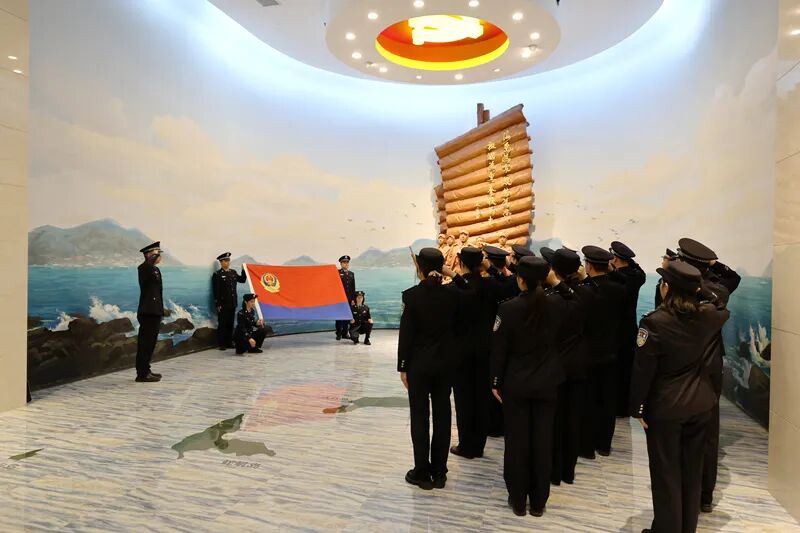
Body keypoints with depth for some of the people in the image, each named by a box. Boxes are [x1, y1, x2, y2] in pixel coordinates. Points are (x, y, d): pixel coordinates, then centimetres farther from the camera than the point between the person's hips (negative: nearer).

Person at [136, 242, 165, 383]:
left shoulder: (156, 270, 17)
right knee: (145, 342, -6)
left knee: (150, 342, 14)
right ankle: (142, 373, -2)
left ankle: (145, 370, 22)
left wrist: (161, 310, 22)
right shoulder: (144, 268, -9)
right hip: (148, 311, -9)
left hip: (155, 311, 9)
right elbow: (147, 264, -37)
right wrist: (156, 255, -22)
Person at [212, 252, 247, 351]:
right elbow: (216, 291, -10)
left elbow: (242, 280, 18)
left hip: (232, 304, 6)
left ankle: (229, 342, 18)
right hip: (223, 304, -6)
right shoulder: (217, 275, -6)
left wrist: (244, 270, 4)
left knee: (230, 324, 10)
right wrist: (218, 304, -14)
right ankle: (221, 344, 8)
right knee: (222, 324, 0)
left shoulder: (233, 273, 12)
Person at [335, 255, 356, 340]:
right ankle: (338, 334, 8)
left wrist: (353, 299, 6)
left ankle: (345, 333, 15)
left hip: (349, 299, 4)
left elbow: (353, 288, 11)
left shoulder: (351, 274, 14)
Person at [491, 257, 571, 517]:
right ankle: (538, 501, 24)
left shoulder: (508, 308, -16)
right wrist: (556, 283, 14)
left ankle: (518, 500, 22)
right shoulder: (556, 305, -8)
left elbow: (499, 349, -11)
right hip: (547, 384, 3)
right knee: (543, 441, 12)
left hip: (515, 384, -2)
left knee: (517, 440, 9)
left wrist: (496, 382, 0)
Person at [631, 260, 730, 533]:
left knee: (666, 473, 9)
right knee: (693, 469, 19)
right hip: (701, 404, 6)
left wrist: (637, 407, -8)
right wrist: (699, 287, 20)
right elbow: (724, 307, 22)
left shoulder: (654, 322, -21)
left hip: (665, 408, -6)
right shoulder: (709, 315, -6)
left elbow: (643, 370, -18)